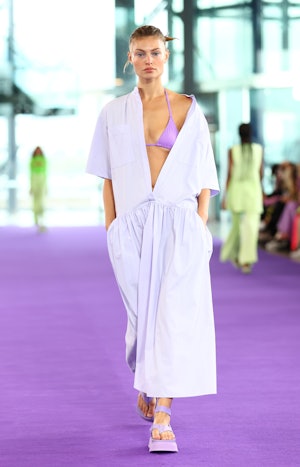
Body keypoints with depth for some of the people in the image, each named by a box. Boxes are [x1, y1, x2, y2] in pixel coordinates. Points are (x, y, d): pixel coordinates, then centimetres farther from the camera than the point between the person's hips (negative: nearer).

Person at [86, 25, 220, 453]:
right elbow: (109, 177, 10)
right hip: (133, 225, 2)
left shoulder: (188, 111, 5)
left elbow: (203, 176, 5)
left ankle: (162, 418, -12)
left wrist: (201, 227, -4)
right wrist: (111, 229, 3)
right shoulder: (114, 114, 9)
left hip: (179, 224, -2)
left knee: (174, 315, -12)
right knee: (142, 315, 9)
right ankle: (145, 383, 40)